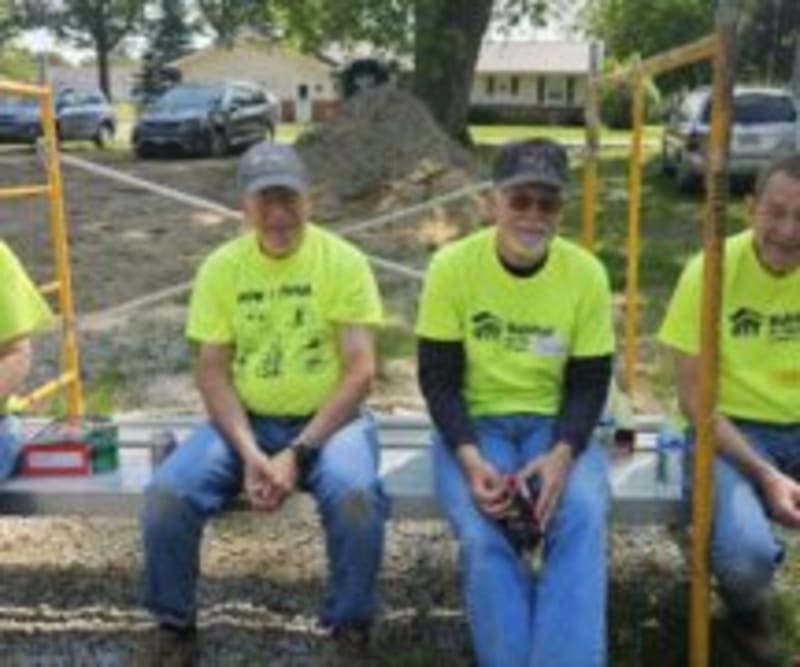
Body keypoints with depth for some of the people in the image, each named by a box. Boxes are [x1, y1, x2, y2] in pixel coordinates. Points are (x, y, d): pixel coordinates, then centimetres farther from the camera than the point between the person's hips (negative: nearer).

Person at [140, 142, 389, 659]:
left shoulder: (344, 262, -7)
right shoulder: (221, 267, 1)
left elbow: (360, 371, -11)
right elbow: (212, 371, -1)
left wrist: (299, 452, -20)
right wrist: (248, 450, -17)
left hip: (327, 418, -2)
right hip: (245, 420, 2)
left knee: (356, 494, -32)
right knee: (167, 494, -21)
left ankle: (351, 630, -6)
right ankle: (175, 626, 5)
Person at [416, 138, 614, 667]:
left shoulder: (586, 273, -5)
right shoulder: (453, 266, -9)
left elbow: (590, 383, -1)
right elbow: (438, 378, -6)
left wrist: (562, 453, -21)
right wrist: (470, 459, -22)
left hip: (555, 424, 1)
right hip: (475, 424, -1)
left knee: (584, 519, -28)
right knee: (482, 534, -28)